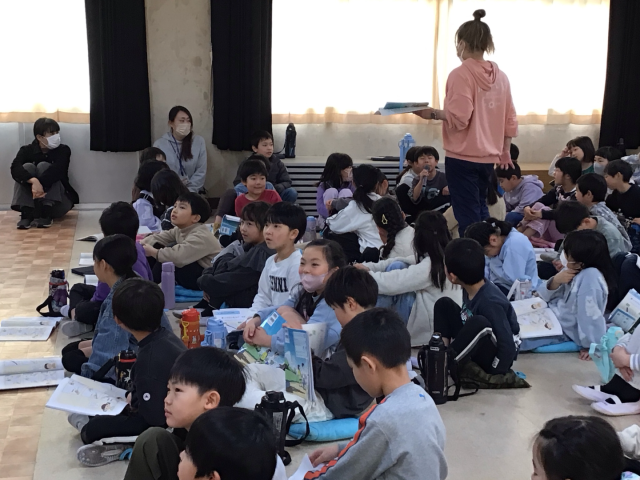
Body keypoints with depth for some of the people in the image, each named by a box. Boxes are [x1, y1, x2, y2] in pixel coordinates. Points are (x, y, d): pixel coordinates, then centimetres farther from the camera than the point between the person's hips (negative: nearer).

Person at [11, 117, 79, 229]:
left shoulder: (63, 150, -6)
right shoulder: (27, 150, -4)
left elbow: (56, 170, -27)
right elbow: (15, 168, -25)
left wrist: (40, 184, -45)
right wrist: (34, 181, -46)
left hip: (58, 203, -1)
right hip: (31, 201, 2)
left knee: (43, 166, -20)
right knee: (27, 167, -19)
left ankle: (46, 214, -29)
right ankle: (26, 214, -29)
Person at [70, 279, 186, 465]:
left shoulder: (150, 359, -33)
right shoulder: (166, 336, -6)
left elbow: (154, 416, -28)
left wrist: (134, 401, -11)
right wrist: (135, 397, 3)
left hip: (166, 425, -9)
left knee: (92, 430, -4)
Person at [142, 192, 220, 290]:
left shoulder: (201, 236, -25)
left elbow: (178, 256, -38)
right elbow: (157, 237, 4)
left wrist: (153, 252, -26)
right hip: (191, 272, 9)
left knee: (170, 251, -25)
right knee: (157, 246, 1)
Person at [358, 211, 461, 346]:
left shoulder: (430, 265, -26)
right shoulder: (443, 256, 1)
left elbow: (391, 283, -24)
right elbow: (402, 261, 6)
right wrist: (369, 267, -2)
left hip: (432, 324, -9)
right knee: (397, 267, 1)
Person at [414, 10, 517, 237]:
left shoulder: (460, 74, -13)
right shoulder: (501, 76, 8)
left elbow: (458, 118, -21)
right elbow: (510, 119, 13)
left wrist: (432, 113, -8)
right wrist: (505, 150, 23)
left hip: (462, 157, -7)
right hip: (488, 157, 7)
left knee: (468, 217, -2)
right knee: (480, 210, 20)